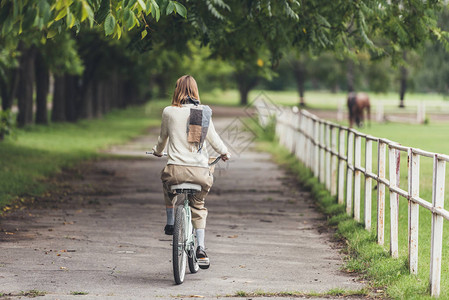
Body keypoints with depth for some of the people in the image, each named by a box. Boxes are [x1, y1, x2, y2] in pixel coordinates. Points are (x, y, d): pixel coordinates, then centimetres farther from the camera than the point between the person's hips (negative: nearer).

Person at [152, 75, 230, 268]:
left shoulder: (169, 112, 2)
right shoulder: (204, 113, 6)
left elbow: (163, 138, 17)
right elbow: (213, 138, 17)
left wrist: (158, 151, 40)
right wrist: (224, 153, 38)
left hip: (176, 169, -1)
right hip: (201, 171, 1)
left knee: (167, 180, 35)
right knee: (198, 207, 22)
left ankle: (170, 223, 37)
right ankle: (201, 248, 8)